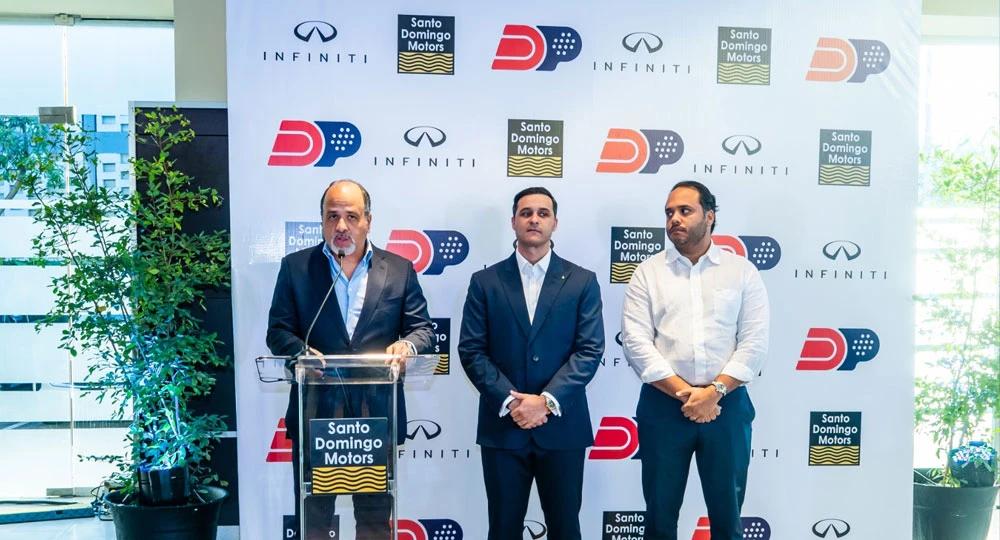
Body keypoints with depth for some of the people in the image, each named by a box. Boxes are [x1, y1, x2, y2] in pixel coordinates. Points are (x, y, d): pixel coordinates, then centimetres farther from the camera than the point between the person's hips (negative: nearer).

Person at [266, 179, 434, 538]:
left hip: (377, 413, 0)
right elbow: (278, 331, 2)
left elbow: (422, 328, 5)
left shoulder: (399, 269, 5)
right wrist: (301, 352, -19)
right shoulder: (295, 267, 5)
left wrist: (407, 345, -18)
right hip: (315, 412, 0)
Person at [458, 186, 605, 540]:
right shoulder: (485, 282, 4)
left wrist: (546, 401, -15)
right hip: (502, 427, 0)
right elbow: (471, 350, -2)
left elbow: (589, 350, -4)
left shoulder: (582, 282, 3)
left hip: (562, 426, 0)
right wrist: (510, 401, -13)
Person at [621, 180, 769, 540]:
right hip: (663, 405, 0)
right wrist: (683, 393, -12)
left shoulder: (742, 271, 4)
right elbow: (635, 342, -6)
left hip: (727, 404, 0)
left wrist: (714, 392, -13)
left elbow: (754, 342, -3)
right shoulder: (648, 272, 3)